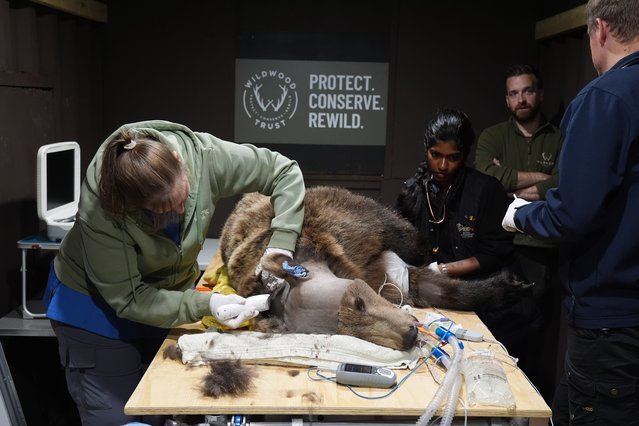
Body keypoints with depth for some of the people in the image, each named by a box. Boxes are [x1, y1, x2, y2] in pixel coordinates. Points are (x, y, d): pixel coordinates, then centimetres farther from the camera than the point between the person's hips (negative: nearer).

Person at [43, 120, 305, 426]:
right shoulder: (100, 209, -34)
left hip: (170, 295, 4)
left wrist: (280, 244, -26)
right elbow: (126, 298, -23)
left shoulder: (203, 155, -27)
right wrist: (205, 305, -31)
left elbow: (285, 172, -15)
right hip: (97, 304, -3)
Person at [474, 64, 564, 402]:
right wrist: (542, 177, -5)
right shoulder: (493, 136, 9)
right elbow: (487, 175, -10)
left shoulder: (560, 141, 7)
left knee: (539, 334, 2)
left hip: (543, 252, -1)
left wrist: (512, 186, -7)